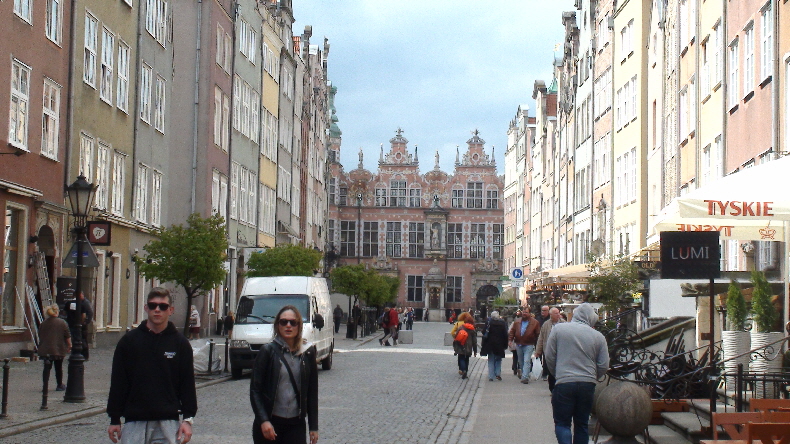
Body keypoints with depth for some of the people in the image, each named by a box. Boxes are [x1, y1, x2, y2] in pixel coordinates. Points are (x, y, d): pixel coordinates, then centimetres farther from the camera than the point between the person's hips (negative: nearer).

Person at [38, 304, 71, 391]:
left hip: (45, 350, 2)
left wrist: (41, 346, 28)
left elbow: (40, 336, 14)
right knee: (58, 367, 11)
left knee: (47, 368, 3)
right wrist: (69, 345, 10)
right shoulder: (62, 323, -7)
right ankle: (60, 385, 21)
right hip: (59, 349, -2)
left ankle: (45, 385, -7)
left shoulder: (43, 324, 4)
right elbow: (68, 336, -4)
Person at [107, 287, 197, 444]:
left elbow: (188, 384, 6)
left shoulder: (180, 343, 5)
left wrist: (188, 419, -1)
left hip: (168, 422, 0)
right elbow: (118, 383, 6)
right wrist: (114, 419, 4)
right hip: (134, 422, 0)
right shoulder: (128, 341, 5)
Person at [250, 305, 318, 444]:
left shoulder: (308, 352, 5)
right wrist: (263, 421, -16)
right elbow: (255, 390, -5)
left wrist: (313, 426, 7)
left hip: (296, 424, 2)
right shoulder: (268, 351, -3)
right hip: (269, 424, -2)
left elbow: (312, 392, 10)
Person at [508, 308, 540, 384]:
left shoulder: (534, 323, -2)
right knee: (521, 361, 14)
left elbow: (538, 334, -1)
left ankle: (525, 377, -18)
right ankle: (523, 374, 31)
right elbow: (512, 331, 10)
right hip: (518, 345, 5)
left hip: (529, 345, -5)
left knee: (527, 361, -14)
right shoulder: (517, 322, 9)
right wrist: (510, 340, -4)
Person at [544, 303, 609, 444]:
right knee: (582, 424, 14)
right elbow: (604, 366, 4)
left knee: (562, 423, 3)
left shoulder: (558, 329, -2)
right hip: (588, 386, 3)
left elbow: (549, 357, 1)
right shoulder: (598, 336, 2)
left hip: (564, 384, -3)